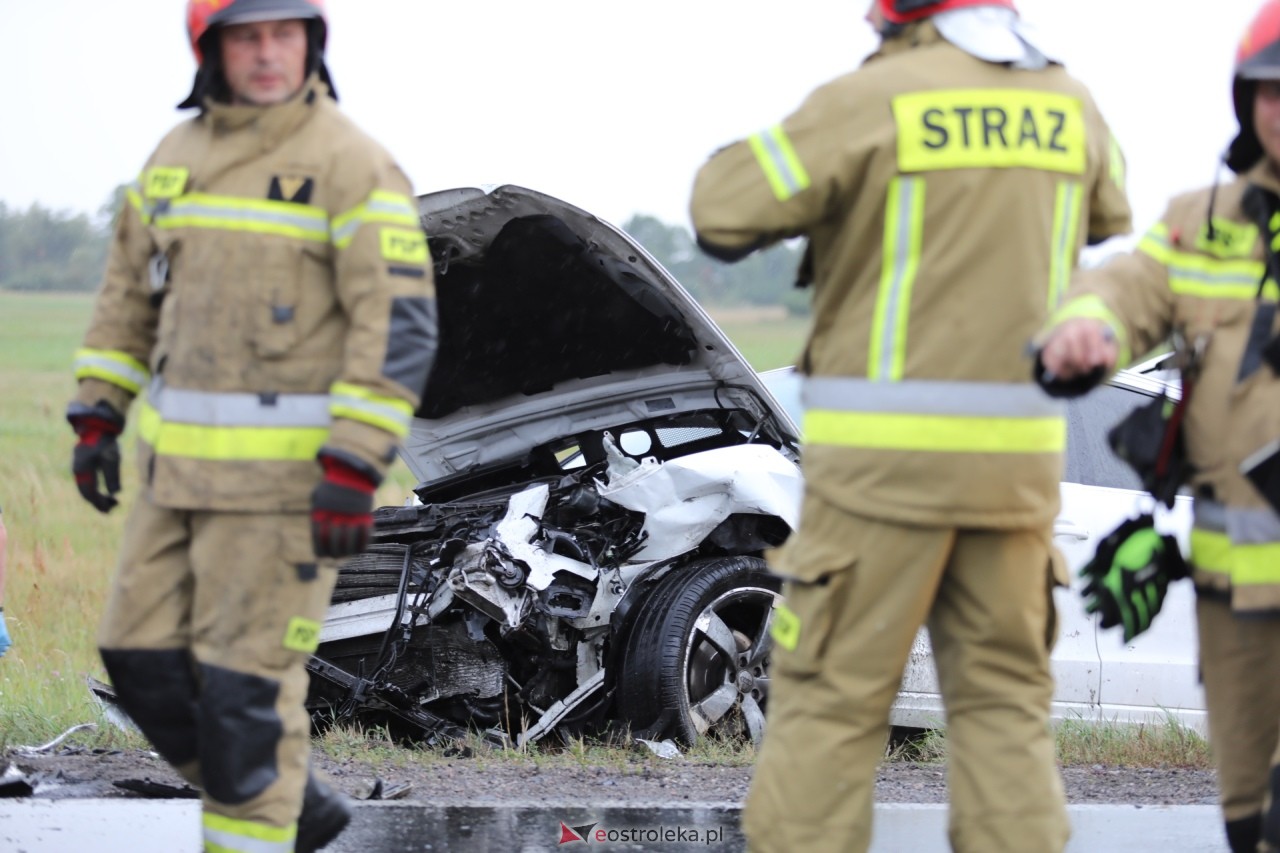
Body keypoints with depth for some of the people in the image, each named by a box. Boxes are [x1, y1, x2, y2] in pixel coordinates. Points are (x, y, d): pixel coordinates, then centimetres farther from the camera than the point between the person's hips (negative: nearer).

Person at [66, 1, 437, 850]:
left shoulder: (352, 164, -13)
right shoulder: (182, 153, 9)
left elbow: (399, 323, -18)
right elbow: (130, 293, 18)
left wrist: (356, 470, -23)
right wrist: (96, 417, 11)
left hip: (295, 461, -7)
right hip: (188, 461, 7)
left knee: (245, 680, -6)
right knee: (145, 658, 8)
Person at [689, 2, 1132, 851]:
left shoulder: (870, 102, -10)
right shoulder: (1067, 103, 8)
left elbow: (724, 214, -7)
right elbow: (1106, 214, 28)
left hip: (888, 451, -5)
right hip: (1018, 455, 5)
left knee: (831, 700, 0)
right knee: (1004, 701, 9)